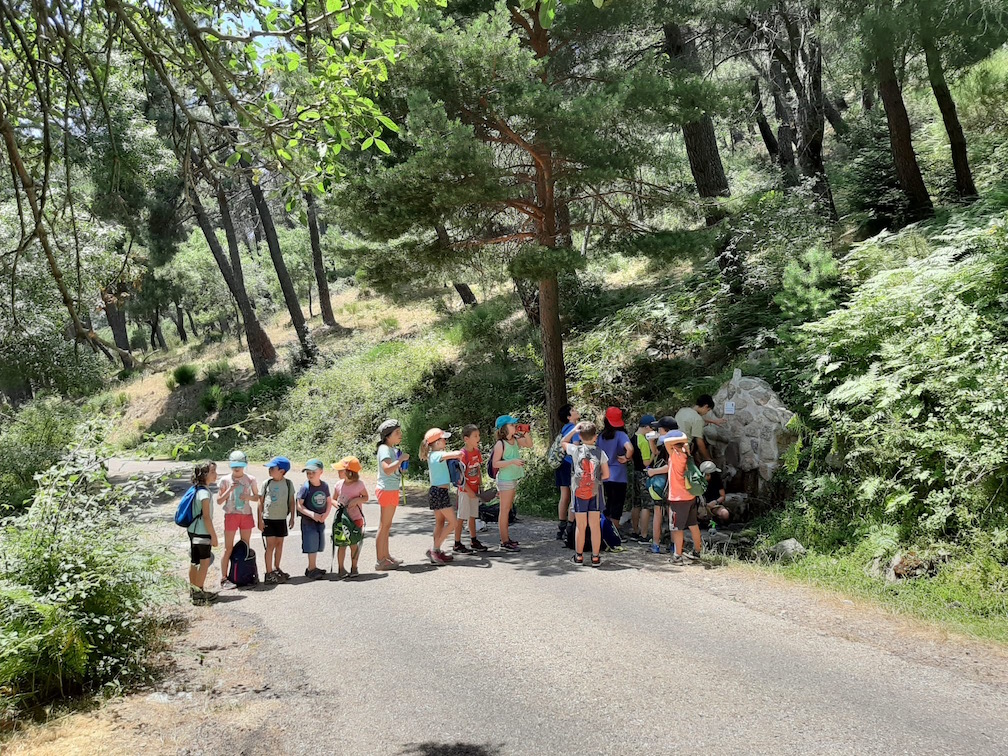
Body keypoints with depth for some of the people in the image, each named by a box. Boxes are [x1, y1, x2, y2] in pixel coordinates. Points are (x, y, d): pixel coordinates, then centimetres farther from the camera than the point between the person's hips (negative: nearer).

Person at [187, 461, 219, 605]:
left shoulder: (197, 489, 10)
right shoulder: (204, 492, -18)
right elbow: (206, 517, -19)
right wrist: (213, 535, -15)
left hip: (193, 531, 10)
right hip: (202, 533, -10)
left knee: (194, 562, 16)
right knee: (205, 562, -3)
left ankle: (193, 590, 26)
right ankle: (199, 593, 0)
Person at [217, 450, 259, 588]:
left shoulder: (250, 480, 2)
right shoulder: (225, 480, -3)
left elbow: (257, 498, 9)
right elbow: (219, 500, -3)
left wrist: (248, 496, -12)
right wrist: (229, 490, -16)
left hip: (246, 515, 3)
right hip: (231, 515, -3)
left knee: (245, 547, 10)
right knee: (228, 548, -2)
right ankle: (223, 578, 2)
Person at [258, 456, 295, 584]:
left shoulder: (288, 483, -1)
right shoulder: (267, 483, -3)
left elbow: (291, 501, 7)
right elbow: (261, 501, 0)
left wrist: (292, 517, 6)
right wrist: (260, 519, -4)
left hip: (282, 518, 2)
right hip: (268, 518, -2)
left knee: (279, 544, 10)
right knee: (270, 545, -4)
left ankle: (276, 569, 25)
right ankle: (269, 573, -1)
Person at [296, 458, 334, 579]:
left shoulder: (324, 486, 0)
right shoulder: (306, 487, -14)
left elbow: (329, 502, 8)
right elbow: (299, 505, -14)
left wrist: (326, 514, -9)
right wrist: (312, 514, -23)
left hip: (320, 521, 5)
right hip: (308, 521, -5)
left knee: (317, 545, 14)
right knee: (311, 546, -2)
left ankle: (312, 567, 27)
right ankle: (312, 568, 9)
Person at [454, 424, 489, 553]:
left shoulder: (477, 451, 5)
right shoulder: (463, 454, -19)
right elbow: (460, 475, -19)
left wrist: (481, 486, 10)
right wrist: (468, 491, -19)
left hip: (474, 489, 7)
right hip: (465, 490, -7)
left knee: (472, 516, 15)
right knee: (462, 517, -2)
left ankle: (474, 542, 24)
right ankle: (457, 544, 5)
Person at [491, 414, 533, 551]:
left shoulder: (516, 440, 5)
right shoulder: (500, 444, -16)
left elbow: (529, 445, 16)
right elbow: (495, 463, -19)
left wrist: (526, 433, 0)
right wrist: (512, 461, -26)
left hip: (514, 479, 8)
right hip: (505, 480, -8)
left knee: (508, 509, 15)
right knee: (505, 510, -3)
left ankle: (505, 537, 23)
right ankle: (504, 542, 1)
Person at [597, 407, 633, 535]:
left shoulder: (601, 436, 4)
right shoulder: (620, 435, -13)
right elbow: (630, 448, -30)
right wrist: (626, 458, -13)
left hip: (604, 475, 5)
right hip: (618, 476, -5)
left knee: (608, 505, 18)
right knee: (617, 505, 4)